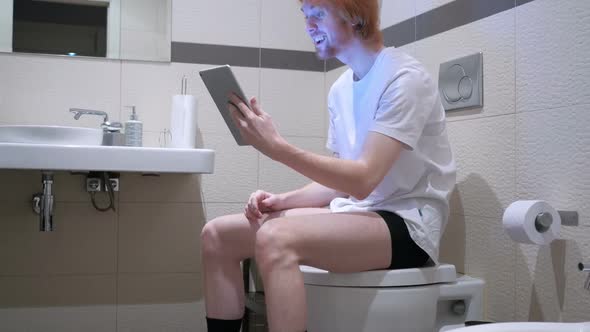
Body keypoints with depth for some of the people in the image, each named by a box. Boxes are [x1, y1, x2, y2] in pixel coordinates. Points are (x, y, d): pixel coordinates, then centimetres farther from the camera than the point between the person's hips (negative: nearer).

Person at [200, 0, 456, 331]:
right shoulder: (340, 89, 12)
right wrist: (283, 200, -4)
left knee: (275, 240, -33)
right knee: (217, 235, -3)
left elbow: (363, 180, -21)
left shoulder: (405, 78, -12)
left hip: (407, 226, -8)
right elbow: (341, 180, 13)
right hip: (356, 213, 8)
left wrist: (277, 147, -26)